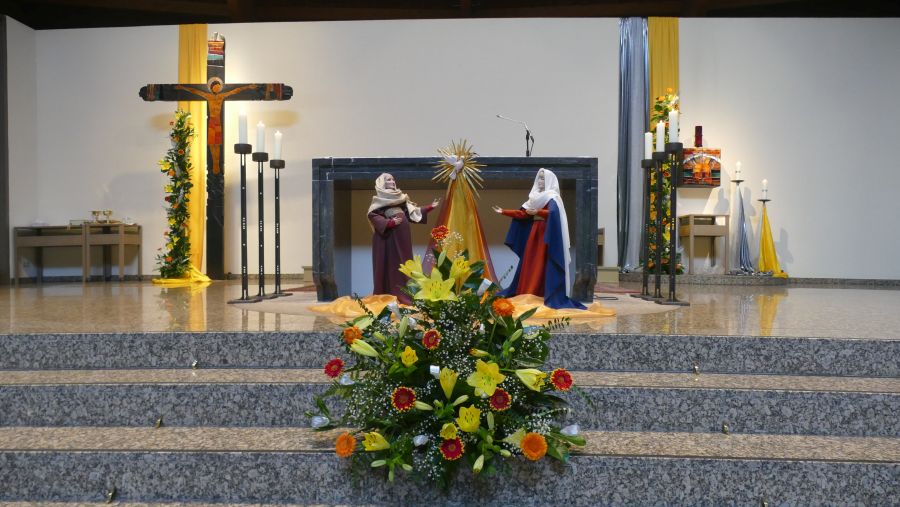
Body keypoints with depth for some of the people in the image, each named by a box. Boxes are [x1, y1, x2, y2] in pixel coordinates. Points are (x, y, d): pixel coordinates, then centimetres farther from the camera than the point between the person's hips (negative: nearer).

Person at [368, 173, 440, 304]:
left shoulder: (400, 197, 20)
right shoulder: (378, 200, 0)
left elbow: (413, 211, 18)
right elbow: (373, 215, -13)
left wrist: (430, 207, 10)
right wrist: (389, 222, -25)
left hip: (402, 237, 7)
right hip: (388, 237, -6)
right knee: (390, 265, -7)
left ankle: (403, 295, 8)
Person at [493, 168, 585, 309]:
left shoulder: (552, 198, -5)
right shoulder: (535, 197, 17)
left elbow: (552, 213, -23)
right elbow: (522, 213, 13)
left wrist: (537, 212, -37)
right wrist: (504, 212, 9)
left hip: (546, 235, -8)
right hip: (533, 234, 8)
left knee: (542, 266, -10)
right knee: (530, 265, 4)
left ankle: (548, 295, -9)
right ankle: (530, 295, 6)